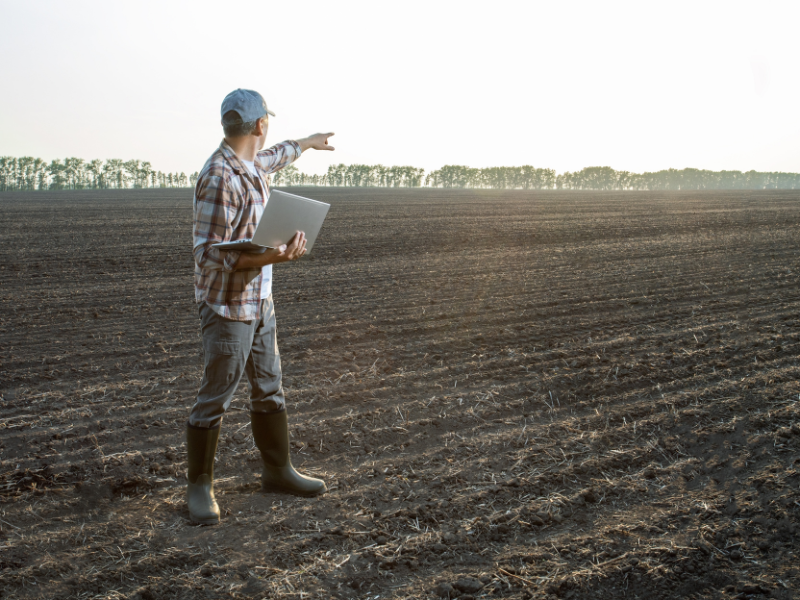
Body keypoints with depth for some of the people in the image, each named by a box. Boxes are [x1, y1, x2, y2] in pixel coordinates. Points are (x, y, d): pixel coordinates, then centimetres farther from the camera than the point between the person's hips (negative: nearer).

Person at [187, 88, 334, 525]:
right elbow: (209, 253, -22)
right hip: (227, 304, -9)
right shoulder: (219, 177, -22)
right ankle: (199, 487, 15)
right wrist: (271, 257, -32)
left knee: (269, 389, 16)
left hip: (260, 301, 9)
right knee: (214, 398, 1)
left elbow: (275, 156, 32)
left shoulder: (253, 164, 6)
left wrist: (308, 142, 48)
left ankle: (277, 470, 29)